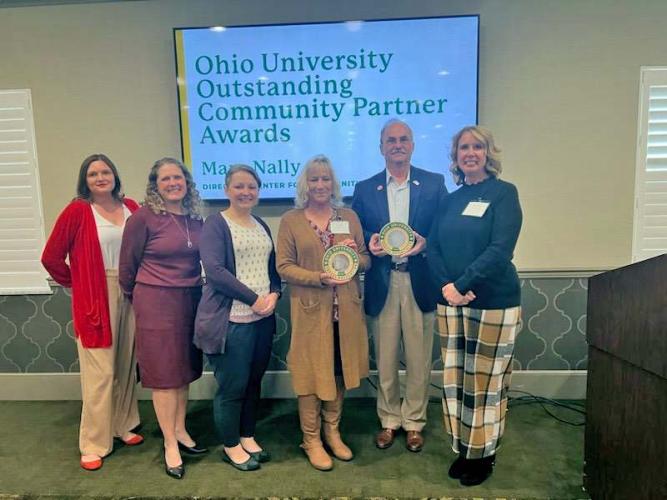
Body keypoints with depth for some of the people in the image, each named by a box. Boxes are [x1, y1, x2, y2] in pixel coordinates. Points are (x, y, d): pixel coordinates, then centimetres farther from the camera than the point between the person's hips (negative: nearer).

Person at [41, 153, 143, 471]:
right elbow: (51, 257, -3)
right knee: (99, 373, 1)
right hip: (96, 299, -4)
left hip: (130, 295, 4)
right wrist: (75, 284, 5)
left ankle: (123, 426, 31)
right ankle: (93, 445, 15)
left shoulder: (131, 207, 5)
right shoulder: (77, 211, -6)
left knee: (126, 365, 13)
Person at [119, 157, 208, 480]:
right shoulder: (143, 217, -10)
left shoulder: (195, 218, 5)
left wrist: (199, 292, 13)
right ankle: (170, 445, 15)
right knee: (163, 372, 3)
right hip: (156, 302, -5)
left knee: (184, 368, 14)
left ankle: (180, 432, 30)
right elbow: (128, 265, -3)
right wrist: (137, 299, 7)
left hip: (191, 301, 6)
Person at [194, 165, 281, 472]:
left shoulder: (262, 226, 14)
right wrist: (254, 299, -16)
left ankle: (247, 437, 33)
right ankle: (231, 446, 23)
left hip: (263, 318, 6)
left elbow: (273, 267, 16)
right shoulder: (215, 224, -6)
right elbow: (214, 271, -17)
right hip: (231, 319, -6)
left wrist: (274, 294, -5)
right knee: (232, 386, 4)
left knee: (253, 382, 15)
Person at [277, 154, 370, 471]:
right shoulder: (290, 221, -1)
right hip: (310, 310, -3)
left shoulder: (349, 217, 7)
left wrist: (354, 255, -14)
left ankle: (333, 433, 32)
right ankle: (311, 441, 23)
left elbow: (367, 261, 9)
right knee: (312, 374, 6)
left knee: (339, 371, 13)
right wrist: (319, 277, -19)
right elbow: (283, 267, -6)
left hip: (345, 310, 3)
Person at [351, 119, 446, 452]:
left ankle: (414, 422, 27)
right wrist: (370, 241, -12)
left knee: (419, 358, 8)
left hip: (419, 282, -1)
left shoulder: (434, 183, 4)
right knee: (385, 359, 10)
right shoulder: (365, 188, 8)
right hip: (382, 283, 1)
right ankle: (389, 420, 29)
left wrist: (425, 242, -16)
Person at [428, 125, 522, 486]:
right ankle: (463, 449, 26)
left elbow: (500, 250, -14)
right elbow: (433, 248, 7)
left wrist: (461, 284, -19)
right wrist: (446, 286, -10)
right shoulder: (450, 200, 12)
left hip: (493, 302, -5)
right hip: (451, 301, 5)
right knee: (455, 379, 9)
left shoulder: (504, 193, -4)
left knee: (485, 381, 4)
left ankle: (484, 455, 22)